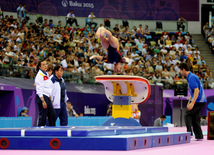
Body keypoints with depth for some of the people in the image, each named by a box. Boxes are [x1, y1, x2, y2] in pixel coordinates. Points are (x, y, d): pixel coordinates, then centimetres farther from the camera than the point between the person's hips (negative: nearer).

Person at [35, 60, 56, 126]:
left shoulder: (46, 74, 15)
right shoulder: (39, 75, -12)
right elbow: (39, 90, -17)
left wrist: (50, 98, 19)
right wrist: (43, 101, -22)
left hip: (47, 97, 9)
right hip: (42, 98, -9)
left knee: (52, 115, 8)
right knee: (42, 117, -8)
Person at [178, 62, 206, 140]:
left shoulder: (191, 77, -17)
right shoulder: (190, 77, 16)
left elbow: (196, 90, -24)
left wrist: (192, 103, -29)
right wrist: (189, 102, 28)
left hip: (198, 100, -10)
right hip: (201, 100, 10)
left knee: (187, 115, -5)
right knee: (195, 118, 10)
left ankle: (189, 134, -9)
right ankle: (199, 136, 10)